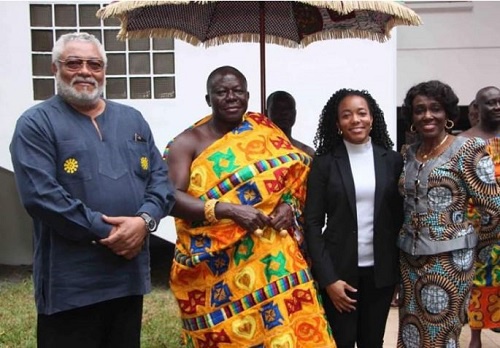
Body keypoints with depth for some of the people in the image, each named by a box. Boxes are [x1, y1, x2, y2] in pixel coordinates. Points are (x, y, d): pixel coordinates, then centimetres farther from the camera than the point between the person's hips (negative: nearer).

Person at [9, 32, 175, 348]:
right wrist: (106, 233, -17)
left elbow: (161, 178, 7)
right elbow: (41, 195, -15)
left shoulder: (133, 119, 13)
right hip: (70, 282, -5)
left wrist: (144, 220, -13)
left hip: (130, 273, 5)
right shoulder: (36, 124, -3)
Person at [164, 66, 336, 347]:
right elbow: (171, 198, -11)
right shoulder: (188, 142, -1)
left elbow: (296, 172, 16)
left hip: (272, 260, 2)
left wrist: (289, 204, -5)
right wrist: (228, 210, -21)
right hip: (215, 267, -2)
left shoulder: (265, 133, 8)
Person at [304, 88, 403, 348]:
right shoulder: (324, 163, -5)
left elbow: (400, 217, 5)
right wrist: (328, 278, -11)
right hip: (339, 271, -2)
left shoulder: (393, 160, 1)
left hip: (381, 270, 2)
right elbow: (312, 223, -6)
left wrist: (403, 271, 2)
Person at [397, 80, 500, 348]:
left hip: (449, 258, -5)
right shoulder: (409, 153, 8)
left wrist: (463, 235, 2)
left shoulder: (468, 149, -10)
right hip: (409, 257, 6)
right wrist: (410, 237, 10)